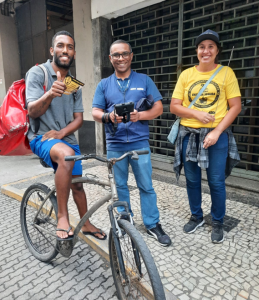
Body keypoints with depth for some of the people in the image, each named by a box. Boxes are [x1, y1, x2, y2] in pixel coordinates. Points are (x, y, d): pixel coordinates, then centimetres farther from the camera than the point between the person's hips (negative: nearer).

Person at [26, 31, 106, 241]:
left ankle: (86, 224, 33)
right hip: (42, 137, -5)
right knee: (67, 155, -38)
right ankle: (62, 216, -23)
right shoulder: (37, 73, -7)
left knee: (77, 184, 10)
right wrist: (50, 93, -37)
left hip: (66, 139, 6)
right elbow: (33, 111, -17)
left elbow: (78, 118, 5)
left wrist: (61, 133, -14)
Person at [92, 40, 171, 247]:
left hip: (140, 142, -1)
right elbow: (95, 112, 5)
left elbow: (158, 108, 1)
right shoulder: (104, 85, 11)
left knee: (146, 186, 2)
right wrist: (109, 116, -18)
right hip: (115, 144, 2)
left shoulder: (144, 80, 6)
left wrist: (140, 115, -18)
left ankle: (153, 225, 18)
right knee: (120, 185, 13)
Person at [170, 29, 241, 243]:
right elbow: (174, 107, 3)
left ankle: (218, 223, 26)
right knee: (192, 180, 12)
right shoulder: (186, 75, 5)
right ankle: (196, 217, 33)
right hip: (189, 135, 2)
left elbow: (235, 107, -3)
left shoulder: (226, 73, 0)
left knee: (216, 182, 4)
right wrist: (197, 114, -13)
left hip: (216, 135, -2)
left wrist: (216, 132, -14)